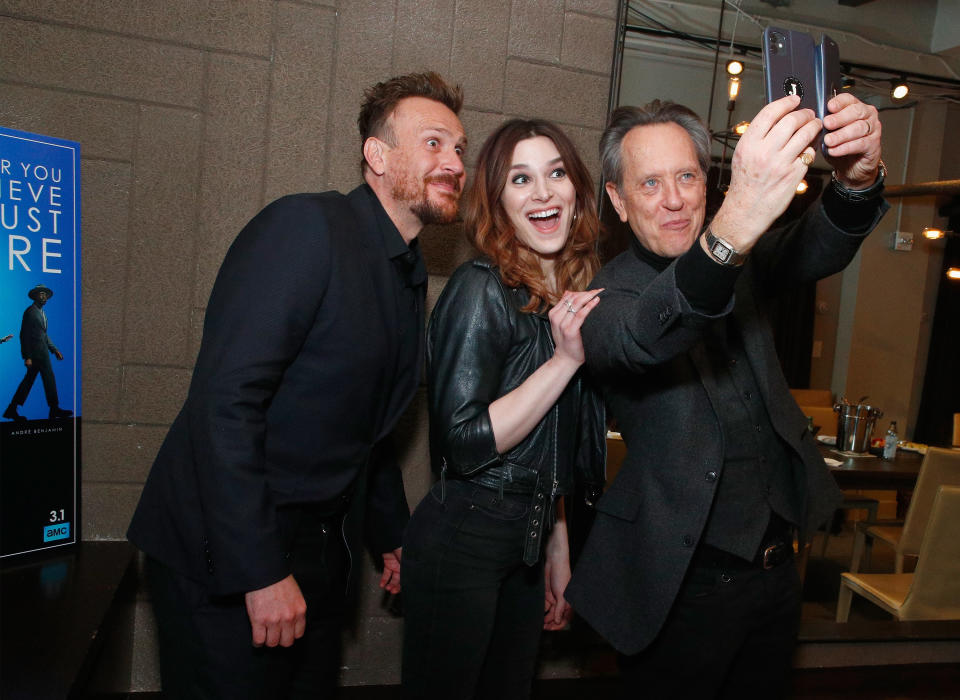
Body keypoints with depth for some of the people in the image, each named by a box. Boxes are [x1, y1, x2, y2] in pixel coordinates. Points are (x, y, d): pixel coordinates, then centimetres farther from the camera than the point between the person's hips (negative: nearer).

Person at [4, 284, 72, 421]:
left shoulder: (41, 313, 20)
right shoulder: (30, 312, -9)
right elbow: (24, 335, -13)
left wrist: (54, 350, 17)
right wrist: (27, 357, -17)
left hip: (42, 350, 9)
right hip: (35, 351, -9)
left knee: (28, 380, 10)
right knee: (49, 378, -6)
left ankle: (12, 410, 13)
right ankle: (54, 409, 0)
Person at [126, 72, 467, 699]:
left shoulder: (410, 275, 10)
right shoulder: (306, 226, -17)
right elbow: (225, 400, -24)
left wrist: (393, 534, 21)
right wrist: (259, 571, -24)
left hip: (322, 552, 8)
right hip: (227, 563, -8)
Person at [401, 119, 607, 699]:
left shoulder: (574, 296, 7)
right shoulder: (482, 289, -16)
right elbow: (463, 443, -22)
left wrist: (558, 545, 17)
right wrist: (566, 359, -23)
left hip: (529, 542, 7)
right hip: (462, 541, -7)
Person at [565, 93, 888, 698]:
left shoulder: (744, 261, 3)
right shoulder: (606, 293, -14)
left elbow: (816, 250, -14)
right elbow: (637, 340, -36)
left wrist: (857, 179, -36)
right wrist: (731, 231, -53)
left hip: (778, 567, 6)